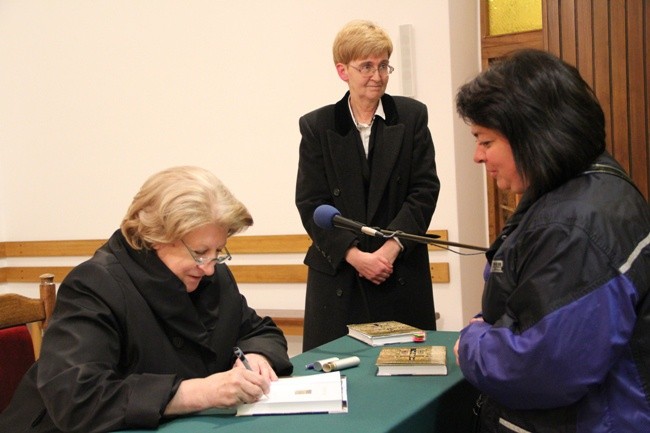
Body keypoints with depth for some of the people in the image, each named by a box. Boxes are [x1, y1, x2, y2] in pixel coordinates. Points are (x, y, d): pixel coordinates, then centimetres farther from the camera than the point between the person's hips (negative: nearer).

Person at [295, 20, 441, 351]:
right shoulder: (317, 126, 3)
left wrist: (391, 247, -13)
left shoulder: (412, 116, 3)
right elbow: (310, 205, -2)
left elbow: (425, 189, -2)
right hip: (338, 278, 0)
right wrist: (354, 255, -13)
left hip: (402, 272, 1)